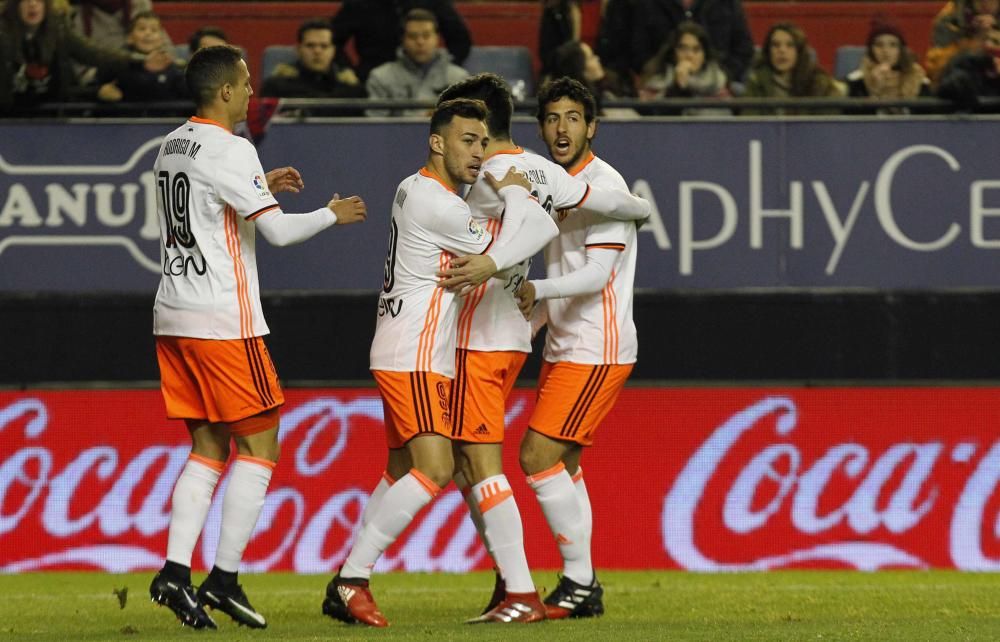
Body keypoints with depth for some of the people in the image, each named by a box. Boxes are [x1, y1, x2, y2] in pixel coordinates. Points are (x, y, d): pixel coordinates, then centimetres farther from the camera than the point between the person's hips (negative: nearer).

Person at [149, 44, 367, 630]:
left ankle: (175, 571, 0)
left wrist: (260, 185, 28)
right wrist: (333, 214, 0)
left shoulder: (173, 146, 13)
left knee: (209, 447, 12)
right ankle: (224, 579, -5)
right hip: (224, 321, -8)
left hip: (173, 317, 8)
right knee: (259, 446, 0)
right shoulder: (230, 150, -14)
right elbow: (279, 231, -16)